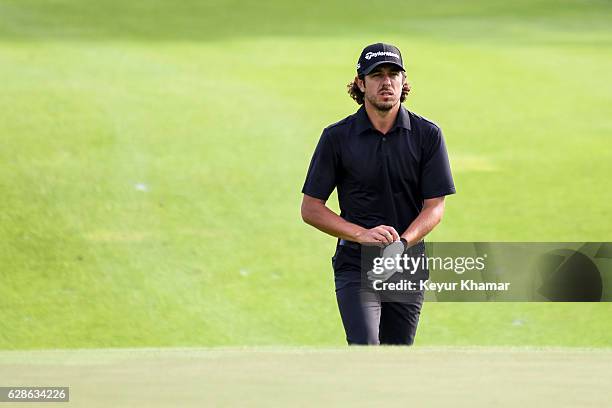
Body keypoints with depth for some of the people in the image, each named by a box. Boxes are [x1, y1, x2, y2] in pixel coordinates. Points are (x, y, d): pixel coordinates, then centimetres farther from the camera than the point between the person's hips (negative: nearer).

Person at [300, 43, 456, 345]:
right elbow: (311, 208, 0)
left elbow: (435, 206, 0)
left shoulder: (427, 135, 2)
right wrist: (362, 235, -15)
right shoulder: (337, 137, -1)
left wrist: (401, 243, -18)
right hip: (356, 266, -2)